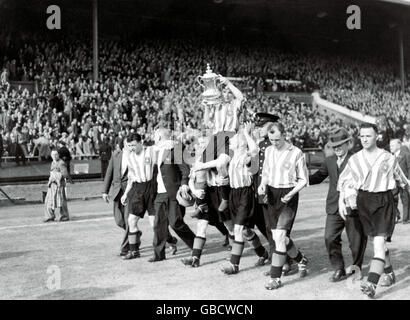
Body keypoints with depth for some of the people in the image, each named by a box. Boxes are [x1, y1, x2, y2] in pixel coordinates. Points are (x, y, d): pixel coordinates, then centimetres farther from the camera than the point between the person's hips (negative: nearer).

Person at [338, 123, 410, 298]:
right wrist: (342, 200, -2)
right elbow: (344, 181, 8)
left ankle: (371, 284, -22)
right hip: (364, 201, 3)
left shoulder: (388, 158, -2)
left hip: (384, 201, -3)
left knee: (379, 241, -16)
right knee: (378, 242, 14)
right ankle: (390, 274, 35)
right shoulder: (354, 159, 3)